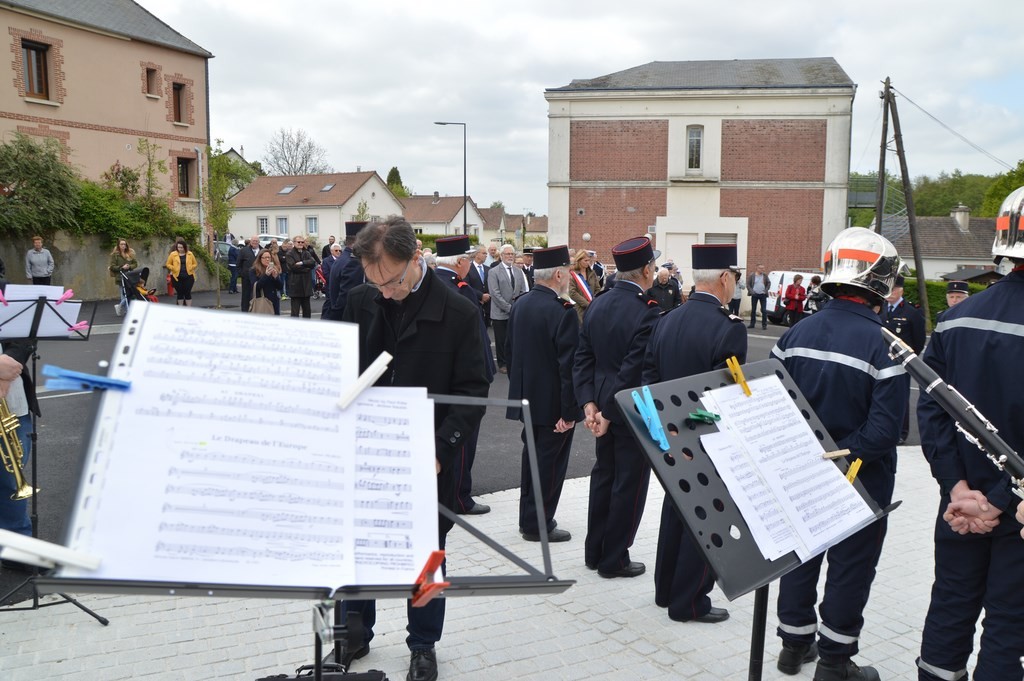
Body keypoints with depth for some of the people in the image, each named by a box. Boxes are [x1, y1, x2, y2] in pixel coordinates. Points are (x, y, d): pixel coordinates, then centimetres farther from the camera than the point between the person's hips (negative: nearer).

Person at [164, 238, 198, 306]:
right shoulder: (173, 254, 2)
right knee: (180, 293, 5)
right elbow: (168, 264, 7)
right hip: (177, 277, 0)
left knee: (187, 293, 0)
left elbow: (195, 264, 11)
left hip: (188, 277, 0)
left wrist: (190, 268, -7)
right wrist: (174, 268, -9)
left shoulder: (190, 254, 4)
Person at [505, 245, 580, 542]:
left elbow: (509, 350, 11)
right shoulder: (563, 311, -20)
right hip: (553, 403, -8)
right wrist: (569, 411, -18)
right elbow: (568, 364, -22)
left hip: (527, 398, 8)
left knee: (532, 457, 19)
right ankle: (539, 525, 12)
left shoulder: (520, 304, 4)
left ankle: (528, 518, 30)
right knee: (550, 462, 4)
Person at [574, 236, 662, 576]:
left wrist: (589, 403, -2)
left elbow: (583, 359, 2)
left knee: (603, 476, 18)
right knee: (629, 484, 6)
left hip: (602, 405, 7)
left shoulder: (598, 304, 3)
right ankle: (614, 560, 16)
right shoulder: (647, 311, -21)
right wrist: (609, 413, -18)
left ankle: (594, 551, 28)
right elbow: (634, 370, -24)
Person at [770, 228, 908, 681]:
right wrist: (844, 454, -12)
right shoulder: (884, 345, -20)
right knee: (850, 566, 11)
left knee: (800, 555, 19)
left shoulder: (796, 334, -5)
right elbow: (883, 430, -24)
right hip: (859, 485, -5)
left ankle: (795, 643, 34)